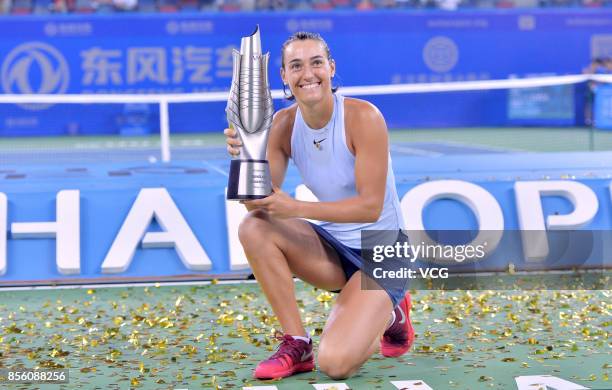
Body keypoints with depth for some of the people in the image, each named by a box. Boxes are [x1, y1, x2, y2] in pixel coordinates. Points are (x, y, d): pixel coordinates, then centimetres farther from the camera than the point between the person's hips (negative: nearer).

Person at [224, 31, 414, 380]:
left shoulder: (364, 117, -19)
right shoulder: (283, 124, -4)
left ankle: (389, 316, 10)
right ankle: (296, 343, -8)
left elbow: (371, 206, -23)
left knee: (334, 363, -25)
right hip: (332, 247, 6)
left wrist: (295, 208, -31)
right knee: (254, 228, -21)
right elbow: (259, 204, -10)